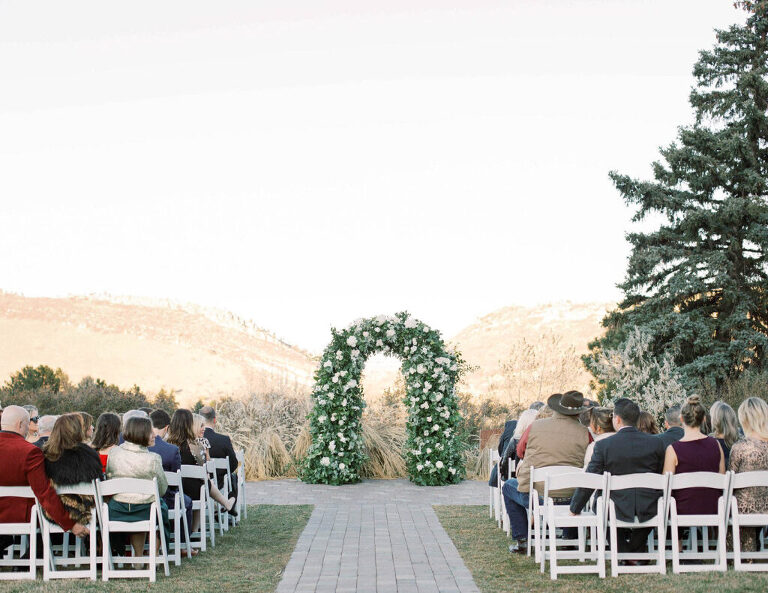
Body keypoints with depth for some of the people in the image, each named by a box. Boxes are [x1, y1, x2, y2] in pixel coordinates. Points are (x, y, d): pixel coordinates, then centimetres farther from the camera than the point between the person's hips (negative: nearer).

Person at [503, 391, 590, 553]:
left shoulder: (535, 426, -3)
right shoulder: (584, 433, -5)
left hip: (535, 497, -1)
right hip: (569, 499, 1)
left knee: (508, 486, 30)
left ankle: (521, 539, 21)